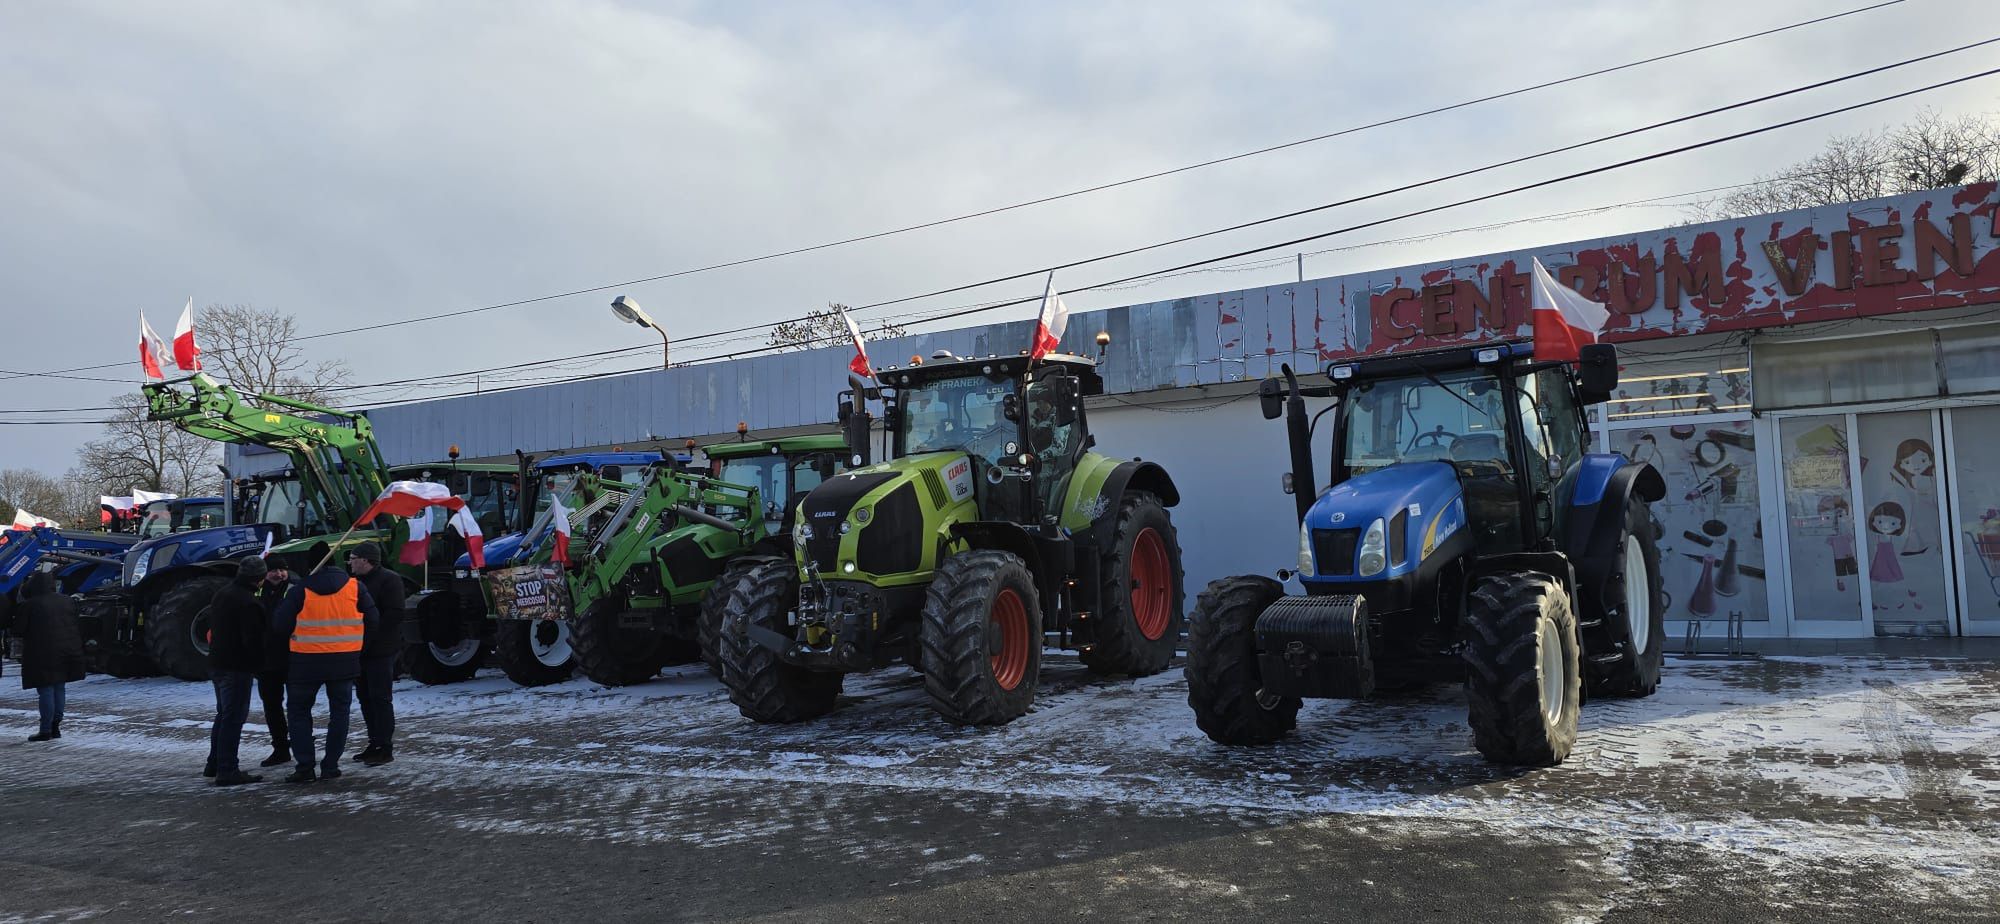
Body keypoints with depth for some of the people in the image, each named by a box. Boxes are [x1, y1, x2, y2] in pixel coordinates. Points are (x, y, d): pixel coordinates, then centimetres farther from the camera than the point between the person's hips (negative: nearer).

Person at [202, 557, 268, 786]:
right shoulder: (248, 603, -20)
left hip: (216, 663, 10)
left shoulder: (221, 595, 12)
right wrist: (259, 662, -6)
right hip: (237, 667, -10)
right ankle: (227, 771, -6)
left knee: (224, 714, 21)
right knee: (234, 717, -6)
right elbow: (254, 639, -21)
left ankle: (214, 764, 29)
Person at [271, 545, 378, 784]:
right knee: (339, 711, 15)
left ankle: (304, 766, 6)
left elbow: (280, 625, -8)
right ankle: (331, 766, 12)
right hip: (345, 662, 2)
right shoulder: (354, 587, -4)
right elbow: (371, 619, 0)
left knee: (298, 711, 13)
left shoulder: (299, 592, -9)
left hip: (307, 661, -2)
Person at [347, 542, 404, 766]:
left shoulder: (389, 579, -11)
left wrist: (370, 637, -20)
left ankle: (385, 748, -3)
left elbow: (394, 615, -18)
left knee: (380, 698, -7)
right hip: (361, 650, 9)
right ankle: (375, 743, 22)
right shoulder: (358, 581, 17)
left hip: (380, 651, -9)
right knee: (366, 697, 13)